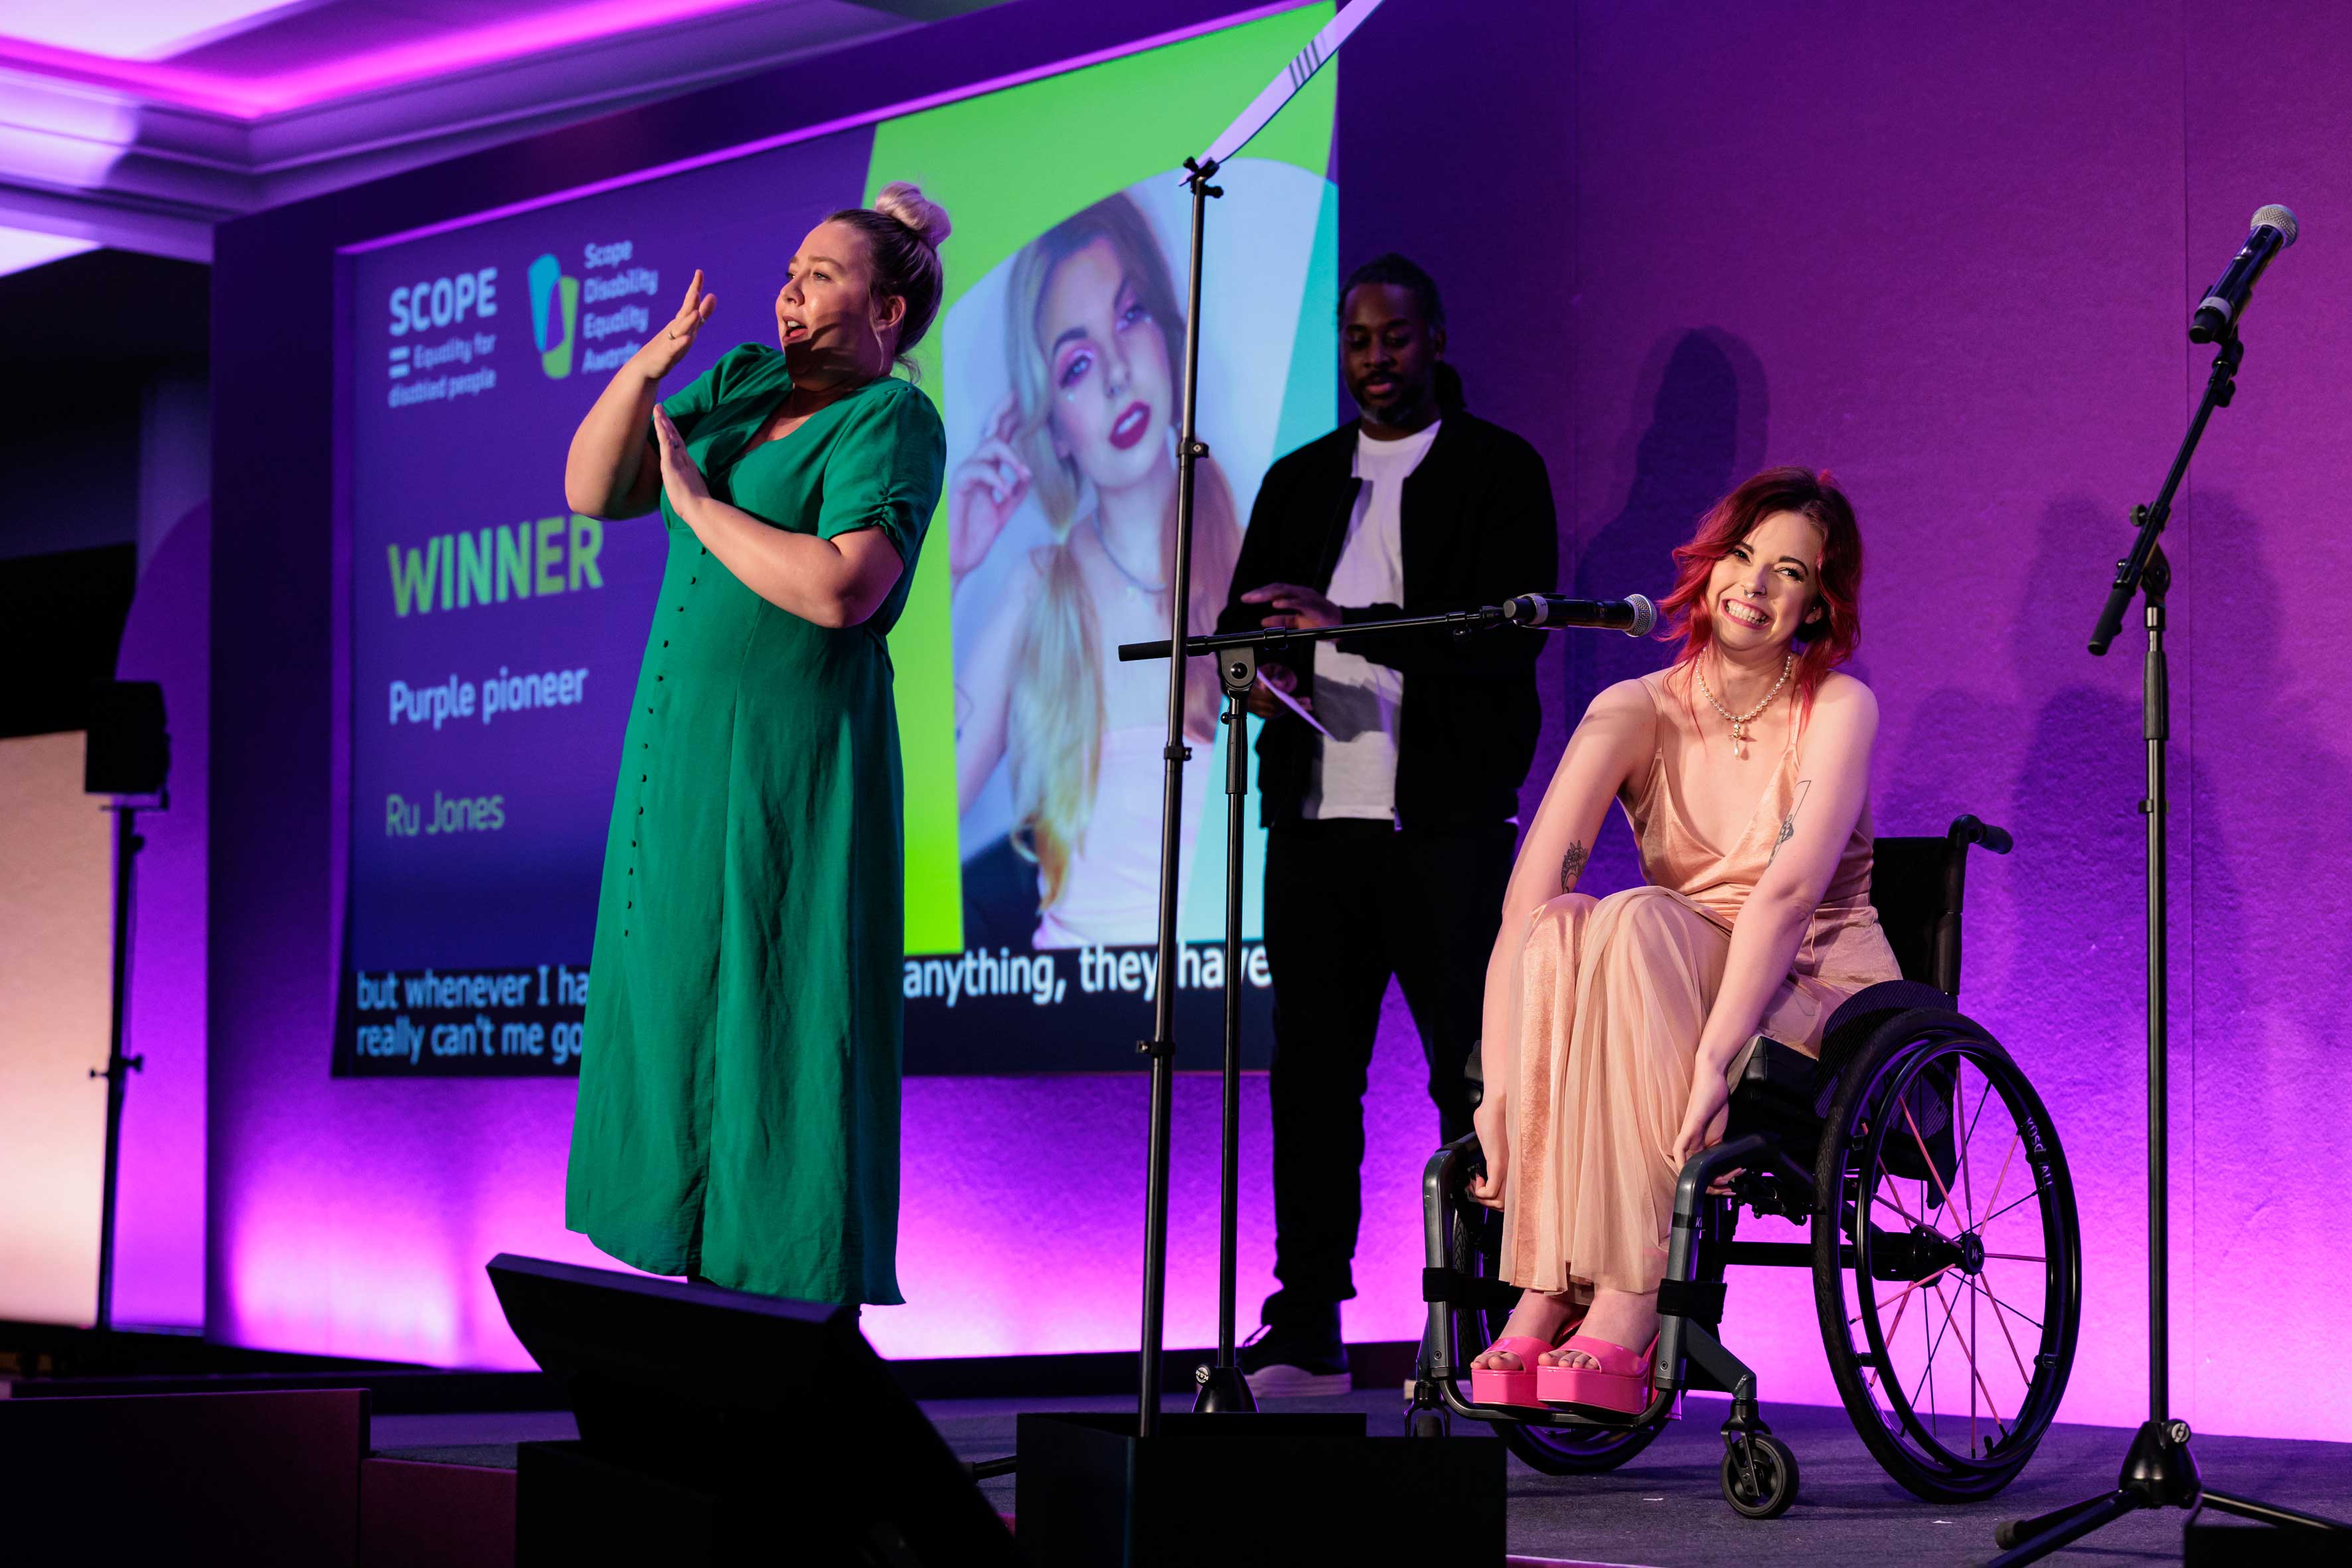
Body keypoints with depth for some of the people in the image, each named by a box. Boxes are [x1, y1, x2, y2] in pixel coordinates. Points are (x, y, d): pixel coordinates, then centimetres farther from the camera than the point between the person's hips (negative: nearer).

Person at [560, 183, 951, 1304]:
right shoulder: (739, 380, 13)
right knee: (676, 993, 9)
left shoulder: (891, 423, -9)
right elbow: (590, 492, 8)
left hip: (792, 759, -8)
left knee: (775, 1014, -5)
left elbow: (840, 590, -24)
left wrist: (698, 504, -14)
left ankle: (797, 1286, 3)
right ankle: (705, 1267, 17)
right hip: (678, 743, 8)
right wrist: (644, 368, -6)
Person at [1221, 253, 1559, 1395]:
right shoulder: (1300, 482, 20)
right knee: (1311, 1073, 4)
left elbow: (1514, 625, -9)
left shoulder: (1499, 469, 5)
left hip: (1446, 819, -4)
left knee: (1473, 1075, -6)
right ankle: (1306, 1332, 9)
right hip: (1316, 818, 4)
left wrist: (1346, 622, -18)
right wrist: (1255, 667, -8)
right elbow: (1243, 619, 18)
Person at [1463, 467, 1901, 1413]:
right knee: (1560, 929, -29)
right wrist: (1501, 1083, -28)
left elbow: (1788, 891, -24)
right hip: (1673, 1004, 3)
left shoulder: (1837, 709, -7)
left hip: (1818, 1001, -3)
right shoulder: (1636, 712, -1)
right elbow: (1528, 895, -15)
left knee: (1638, 921, -32)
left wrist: (1711, 1061, -37)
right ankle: (1544, 1292, -33)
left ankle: (1632, 1300, -38)